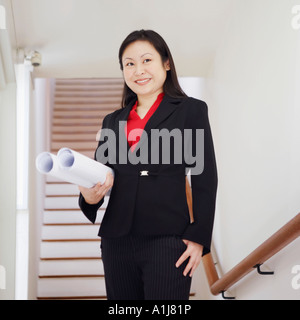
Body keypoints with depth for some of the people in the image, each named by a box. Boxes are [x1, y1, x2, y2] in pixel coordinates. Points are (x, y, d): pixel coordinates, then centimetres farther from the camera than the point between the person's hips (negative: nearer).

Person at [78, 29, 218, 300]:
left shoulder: (191, 111, 4)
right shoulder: (113, 121, 16)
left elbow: (205, 179, -1)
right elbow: (99, 173, 15)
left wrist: (199, 238, -8)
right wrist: (90, 196, -9)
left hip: (168, 240, -4)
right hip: (117, 241, 5)